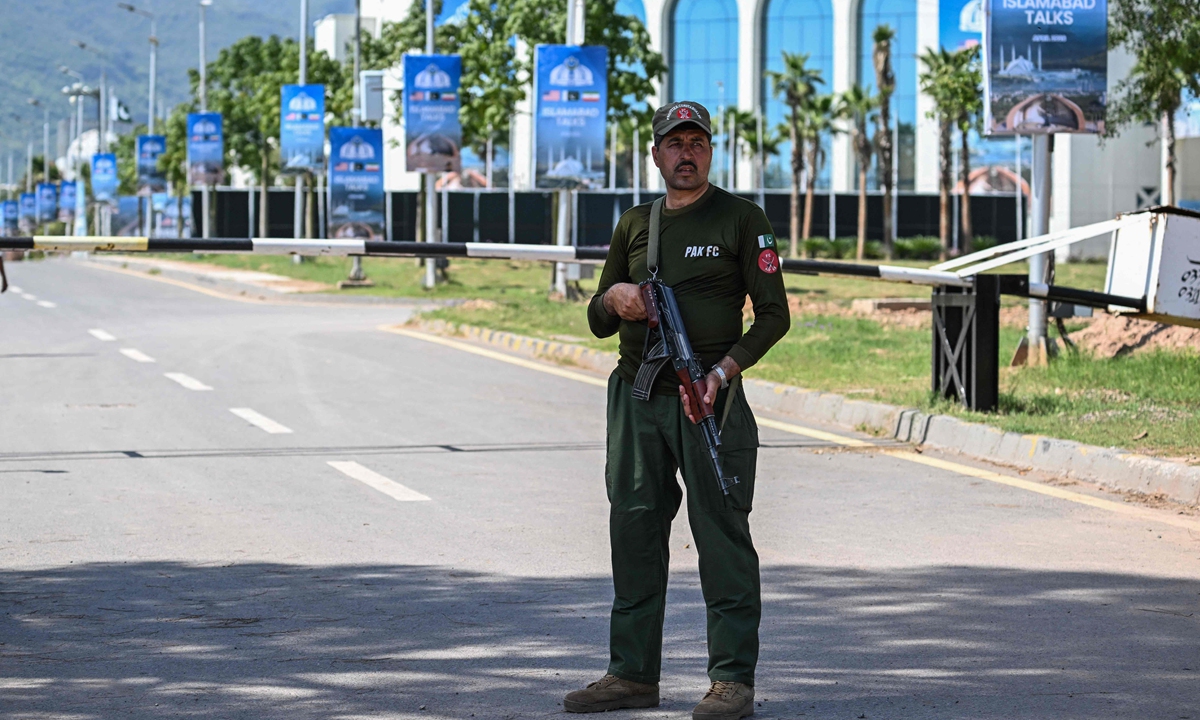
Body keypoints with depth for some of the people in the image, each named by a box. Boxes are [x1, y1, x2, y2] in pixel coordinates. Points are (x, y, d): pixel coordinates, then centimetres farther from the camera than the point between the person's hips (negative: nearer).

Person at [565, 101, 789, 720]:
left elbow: (774, 314, -2)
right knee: (634, 532, 7)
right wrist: (613, 299, -4)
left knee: (722, 535, -6)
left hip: (708, 397, -5)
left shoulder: (741, 219, 2)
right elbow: (598, 323, 20)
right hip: (636, 397, 5)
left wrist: (725, 370, -15)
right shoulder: (635, 225, 16)